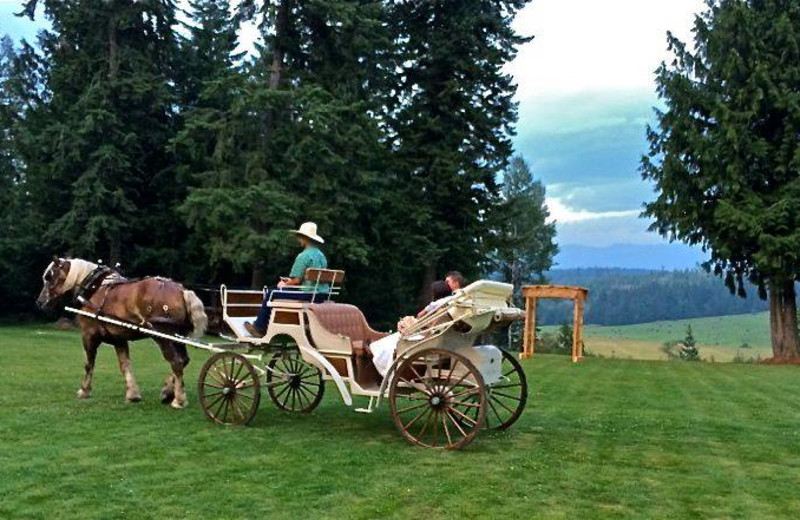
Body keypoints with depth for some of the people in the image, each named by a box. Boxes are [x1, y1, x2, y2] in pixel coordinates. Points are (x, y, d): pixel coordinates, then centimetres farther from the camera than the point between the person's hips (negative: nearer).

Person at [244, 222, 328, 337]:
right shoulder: (321, 255, 13)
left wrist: (285, 284, 4)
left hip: (308, 294, -9)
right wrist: (290, 280, 20)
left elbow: (297, 280, -16)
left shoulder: (303, 256, -14)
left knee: (271, 293, 6)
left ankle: (259, 328, 16)